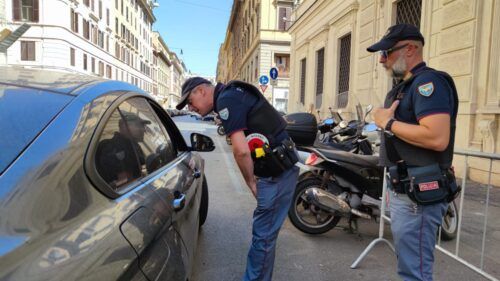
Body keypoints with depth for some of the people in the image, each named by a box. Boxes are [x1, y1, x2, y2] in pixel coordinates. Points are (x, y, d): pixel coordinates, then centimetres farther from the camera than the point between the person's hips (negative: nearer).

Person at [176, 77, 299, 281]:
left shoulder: (226, 99, -14)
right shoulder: (231, 94, 17)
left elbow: (241, 150, -23)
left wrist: (251, 182, -8)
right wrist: (256, 178, 15)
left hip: (277, 171, -10)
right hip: (279, 166, 10)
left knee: (263, 234, 0)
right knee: (263, 229, 19)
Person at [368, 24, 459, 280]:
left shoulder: (429, 81, -14)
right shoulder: (405, 86, 16)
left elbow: (437, 138, -28)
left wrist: (388, 123, -17)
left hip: (418, 193, -10)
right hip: (403, 189, 10)